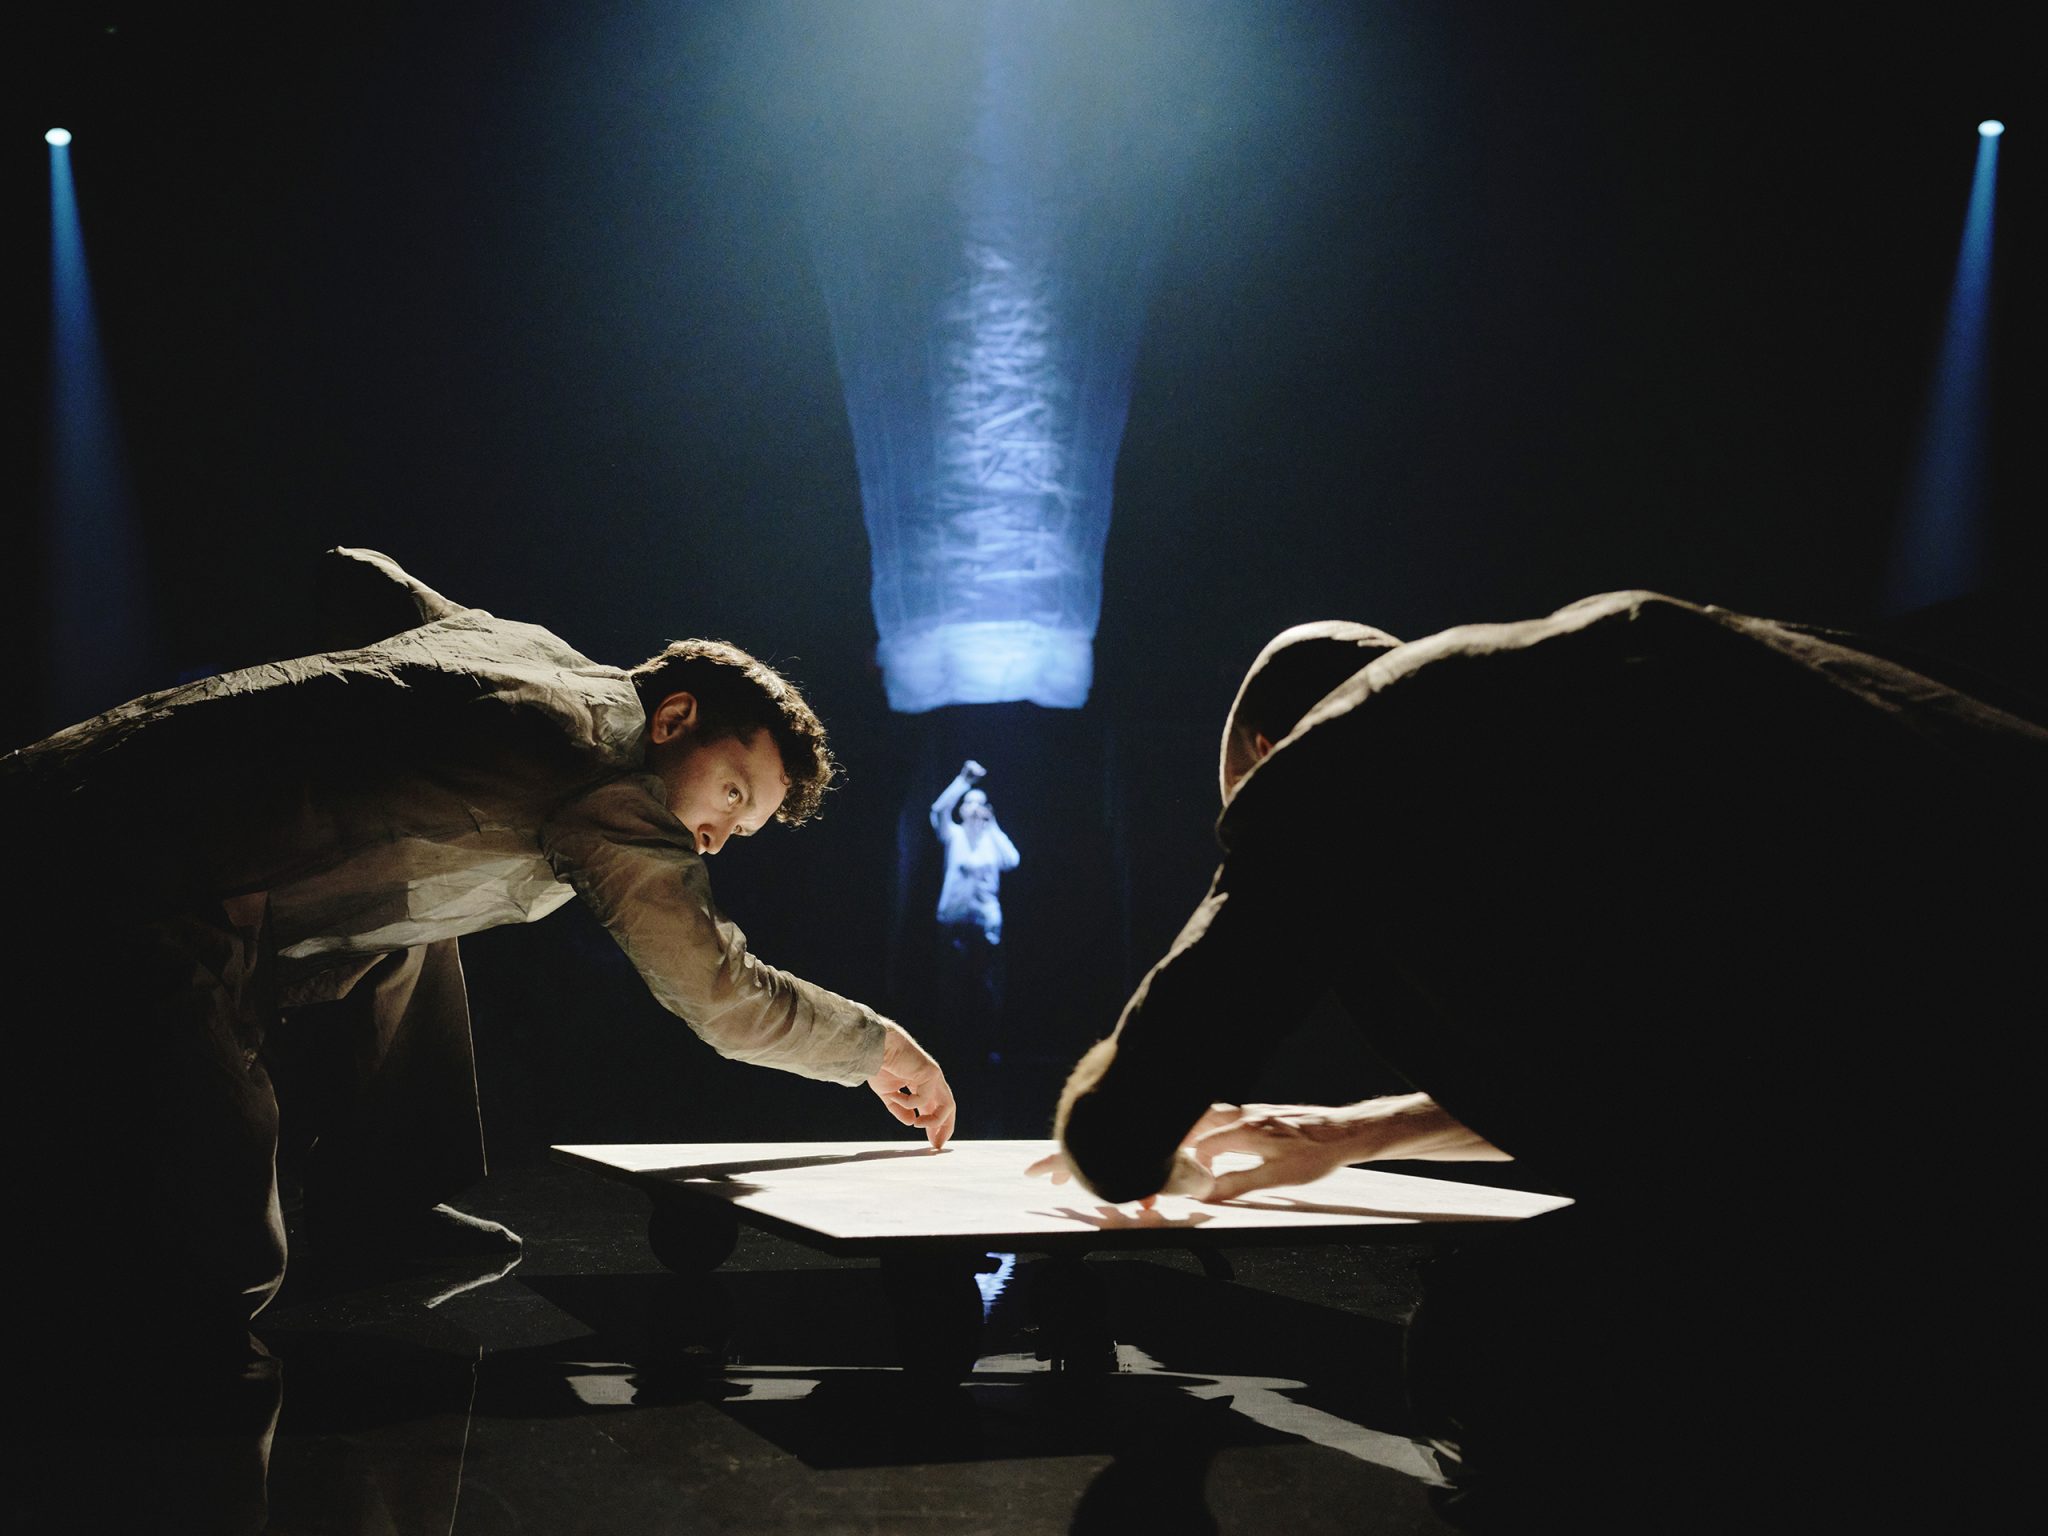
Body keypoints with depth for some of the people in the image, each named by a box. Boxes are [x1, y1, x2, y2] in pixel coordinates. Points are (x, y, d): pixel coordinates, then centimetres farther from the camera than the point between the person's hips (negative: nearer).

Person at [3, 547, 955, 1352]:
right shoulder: (611, 770, -7)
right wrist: (878, 1045, 12)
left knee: (408, 911, 28)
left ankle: (370, 1200, 28)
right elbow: (723, 997, -3)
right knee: (218, 1276, -13)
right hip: (126, 899, -10)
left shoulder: (509, 642, 18)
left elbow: (355, 575, 36)